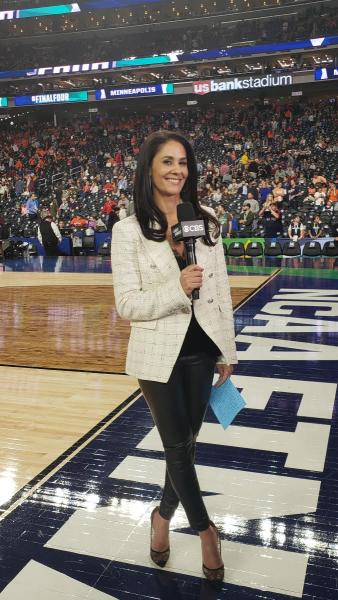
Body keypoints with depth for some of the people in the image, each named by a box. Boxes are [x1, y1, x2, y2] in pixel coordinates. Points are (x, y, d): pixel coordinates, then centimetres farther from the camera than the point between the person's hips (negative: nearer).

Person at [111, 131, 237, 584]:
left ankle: (164, 516, 43)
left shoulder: (206, 222, 1)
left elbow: (221, 292, 5)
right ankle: (205, 529, 33)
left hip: (201, 350, 4)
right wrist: (177, 289, -26)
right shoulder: (129, 230, -9)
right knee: (178, 446, 9)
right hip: (160, 355, -3)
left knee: (186, 442, 17)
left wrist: (227, 351, 6)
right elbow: (127, 304, -12)